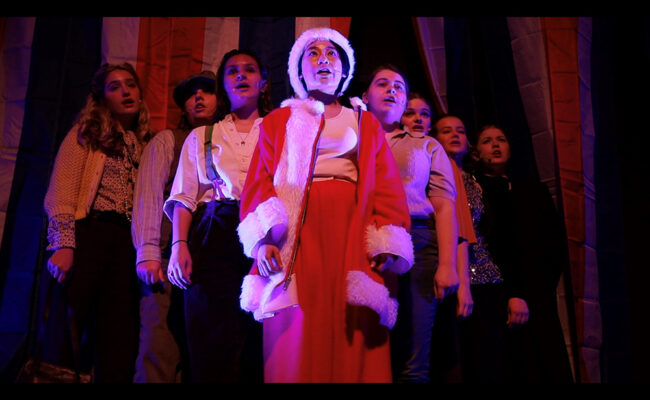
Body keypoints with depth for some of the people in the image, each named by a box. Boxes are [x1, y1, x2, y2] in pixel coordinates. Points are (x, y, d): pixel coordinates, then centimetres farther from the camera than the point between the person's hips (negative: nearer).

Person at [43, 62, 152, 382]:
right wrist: (63, 244, -15)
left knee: (118, 338, 2)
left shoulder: (145, 143, 17)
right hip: (87, 235, -3)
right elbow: (61, 192, -2)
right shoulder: (87, 133, 8)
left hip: (126, 243, 3)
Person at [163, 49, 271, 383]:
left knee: (260, 340, -5)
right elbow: (184, 196, 12)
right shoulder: (201, 136, 20)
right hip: (215, 238, 1)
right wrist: (179, 244, -4)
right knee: (215, 340, -5)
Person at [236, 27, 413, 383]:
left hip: (354, 236, 1)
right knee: (297, 343, -6)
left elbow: (387, 187, 10)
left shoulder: (366, 123, 21)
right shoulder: (278, 121, 19)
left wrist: (387, 245, -5)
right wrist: (263, 238, -11)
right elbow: (259, 181, 6)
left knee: (356, 341, -5)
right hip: (297, 234, -1)